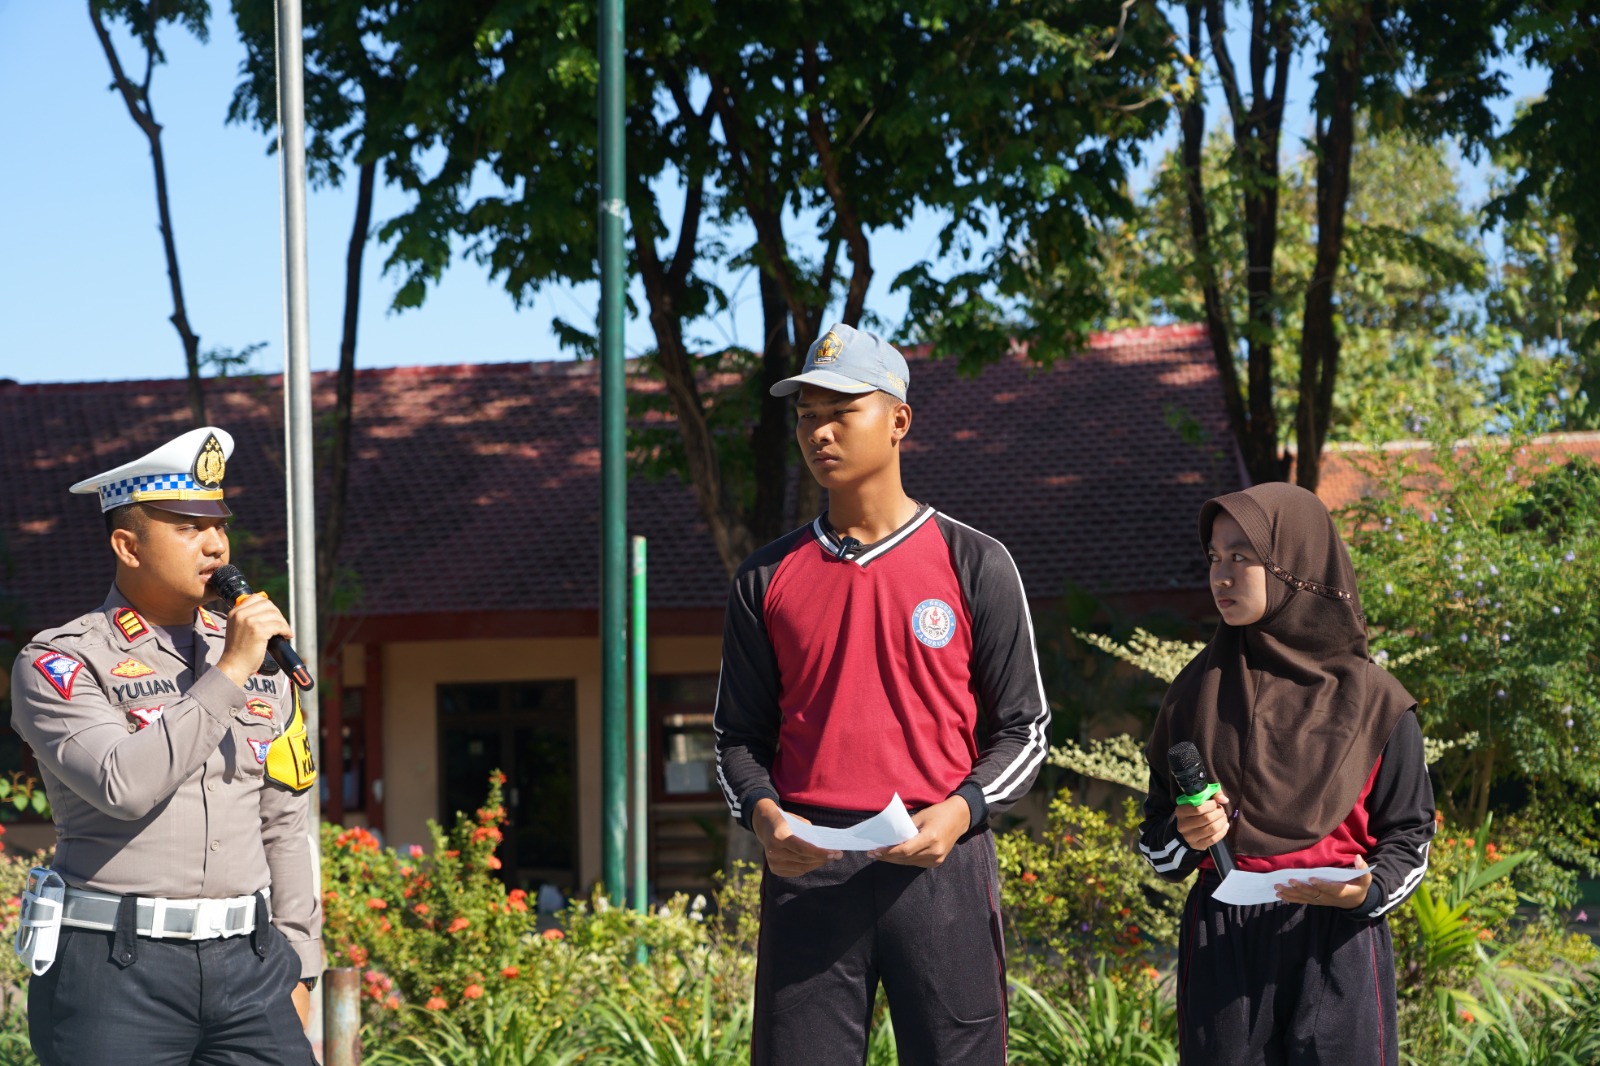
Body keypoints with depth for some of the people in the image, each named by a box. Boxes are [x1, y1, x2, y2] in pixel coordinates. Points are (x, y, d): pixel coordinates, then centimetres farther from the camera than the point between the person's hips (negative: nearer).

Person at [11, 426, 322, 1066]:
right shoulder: (60, 663, -3)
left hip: (249, 965, 5)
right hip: (117, 969, -4)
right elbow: (125, 786, -20)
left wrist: (297, 969, 14)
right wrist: (228, 674, -16)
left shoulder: (259, 658, 15)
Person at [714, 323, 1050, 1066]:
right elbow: (739, 733, 15)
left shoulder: (972, 564, 5)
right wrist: (762, 812, -6)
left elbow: (1023, 728, 6)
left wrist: (960, 810, -12)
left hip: (937, 866, -2)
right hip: (807, 871, 2)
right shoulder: (768, 579, 12)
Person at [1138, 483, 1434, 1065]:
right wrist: (1186, 836, -9)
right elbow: (1157, 842, 13)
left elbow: (1409, 832, 3)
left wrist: (1369, 890, -16)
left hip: (1337, 942, -2)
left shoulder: (1371, 699, 0)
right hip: (1222, 946, 2)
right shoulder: (1196, 693, 8)